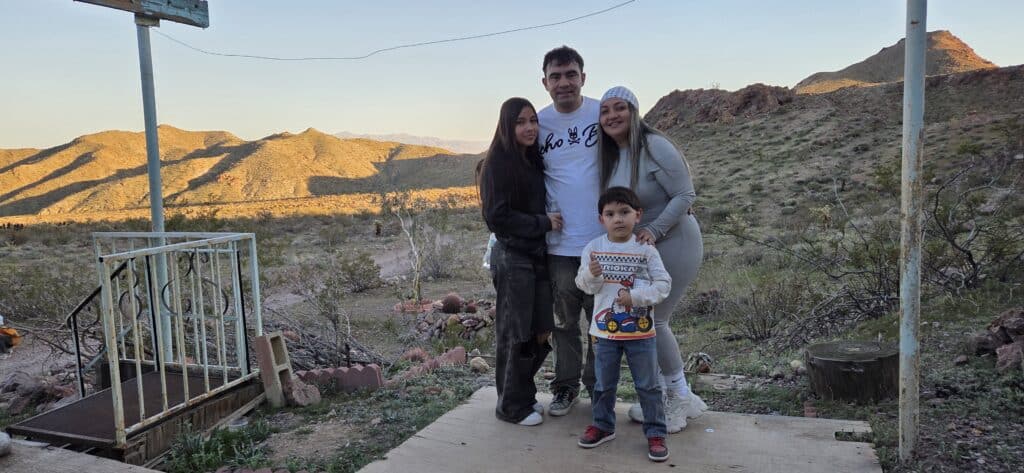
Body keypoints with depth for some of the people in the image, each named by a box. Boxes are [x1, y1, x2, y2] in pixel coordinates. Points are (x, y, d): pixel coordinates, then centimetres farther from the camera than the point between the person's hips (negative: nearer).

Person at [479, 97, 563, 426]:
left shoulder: (536, 160, 11)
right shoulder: (497, 164, -11)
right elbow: (498, 217, -16)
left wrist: (552, 222, 2)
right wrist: (544, 223, -14)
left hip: (538, 254, 7)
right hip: (512, 257, -7)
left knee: (541, 332, 11)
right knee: (515, 334, 2)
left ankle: (524, 394, 29)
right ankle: (512, 406, 18)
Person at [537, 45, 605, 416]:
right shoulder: (539, 122, 0)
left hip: (604, 238, -1)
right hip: (560, 242, 1)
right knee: (564, 319, 12)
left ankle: (598, 386, 29)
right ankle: (565, 386, 29)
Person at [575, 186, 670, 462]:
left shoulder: (646, 250, -8)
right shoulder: (593, 248, -3)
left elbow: (663, 284, -10)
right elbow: (585, 286, -4)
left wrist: (635, 296, -22)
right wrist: (591, 274, -26)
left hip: (640, 331, -2)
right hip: (604, 330, 2)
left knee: (648, 385, 7)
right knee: (604, 383, 16)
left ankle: (655, 433, 20)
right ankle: (603, 426, 34)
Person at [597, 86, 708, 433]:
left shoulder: (655, 147, -19)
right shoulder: (610, 154, 5)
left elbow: (685, 196, -20)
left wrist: (653, 230, -27)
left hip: (673, 243, -8)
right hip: (639, 247, 8)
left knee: (653, 320, -6)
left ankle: (682, 398, 14)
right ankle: (664, 397, 25)